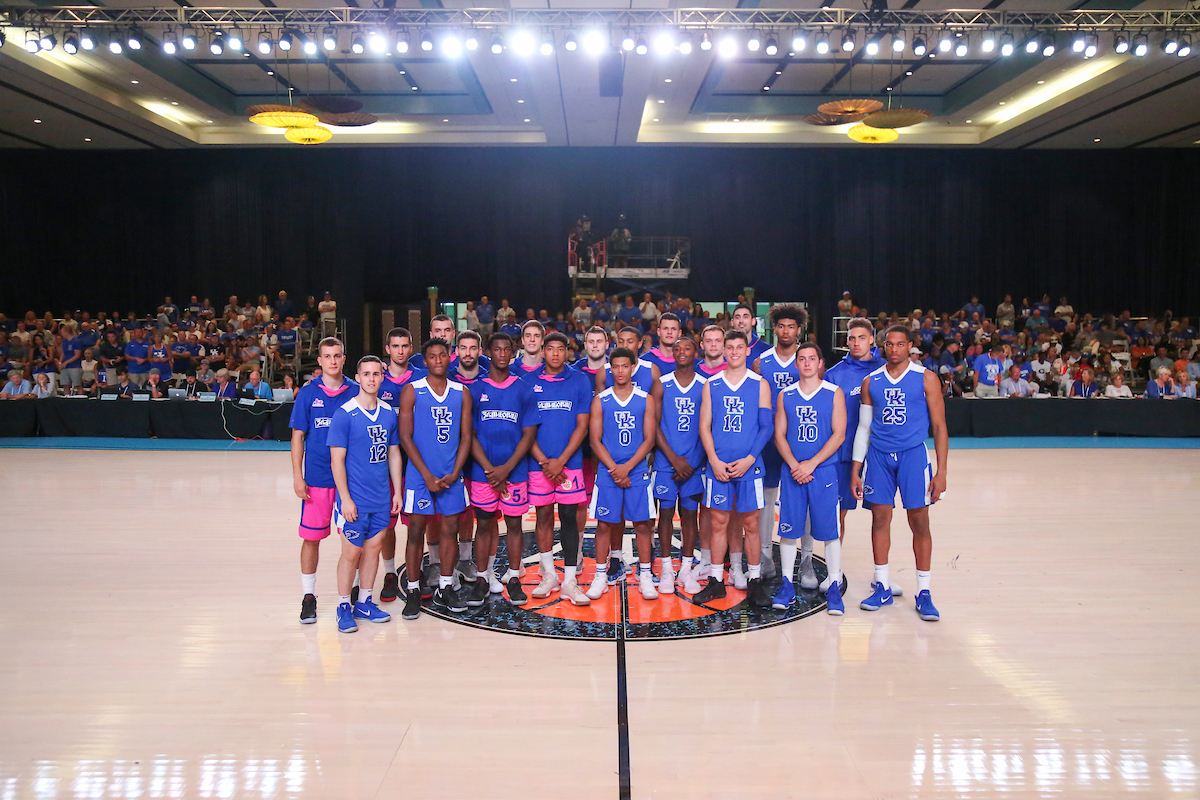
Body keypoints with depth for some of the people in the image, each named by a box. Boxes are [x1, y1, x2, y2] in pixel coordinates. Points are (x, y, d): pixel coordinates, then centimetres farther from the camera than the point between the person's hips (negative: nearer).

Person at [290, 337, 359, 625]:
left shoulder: (356, 391, 3)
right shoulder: (308, 393, 1)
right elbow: (298, 437, 3)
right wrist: (297, 477, -3)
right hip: (317, 478, -1)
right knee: (311, 537, 3)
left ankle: (354, 590, 27)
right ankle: (308, 597, 16)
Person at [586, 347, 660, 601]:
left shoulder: (645, 400, 4)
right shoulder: (600, 400, 4)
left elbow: (649, 440, 0)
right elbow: (595, 441, 1)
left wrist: (626, 467, -11)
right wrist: (614, 469, -10)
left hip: (638, 471, 0)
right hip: (608, 472, 0)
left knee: (641, 523, 1)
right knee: (605, 523, 2)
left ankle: (645, 575, 11)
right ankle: (601, 576, 13)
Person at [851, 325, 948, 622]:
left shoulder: (926, 379, 0)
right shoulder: (871, 382, 7)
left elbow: (939, 426, -1)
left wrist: (941, 471, -7)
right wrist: (856, 469, 7)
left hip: (913, 454, -2)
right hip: (878, 455, 3)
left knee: (919, 522, 0)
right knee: (880, 519, 5)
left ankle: (923, 592, 9)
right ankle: (882, 587, 16)